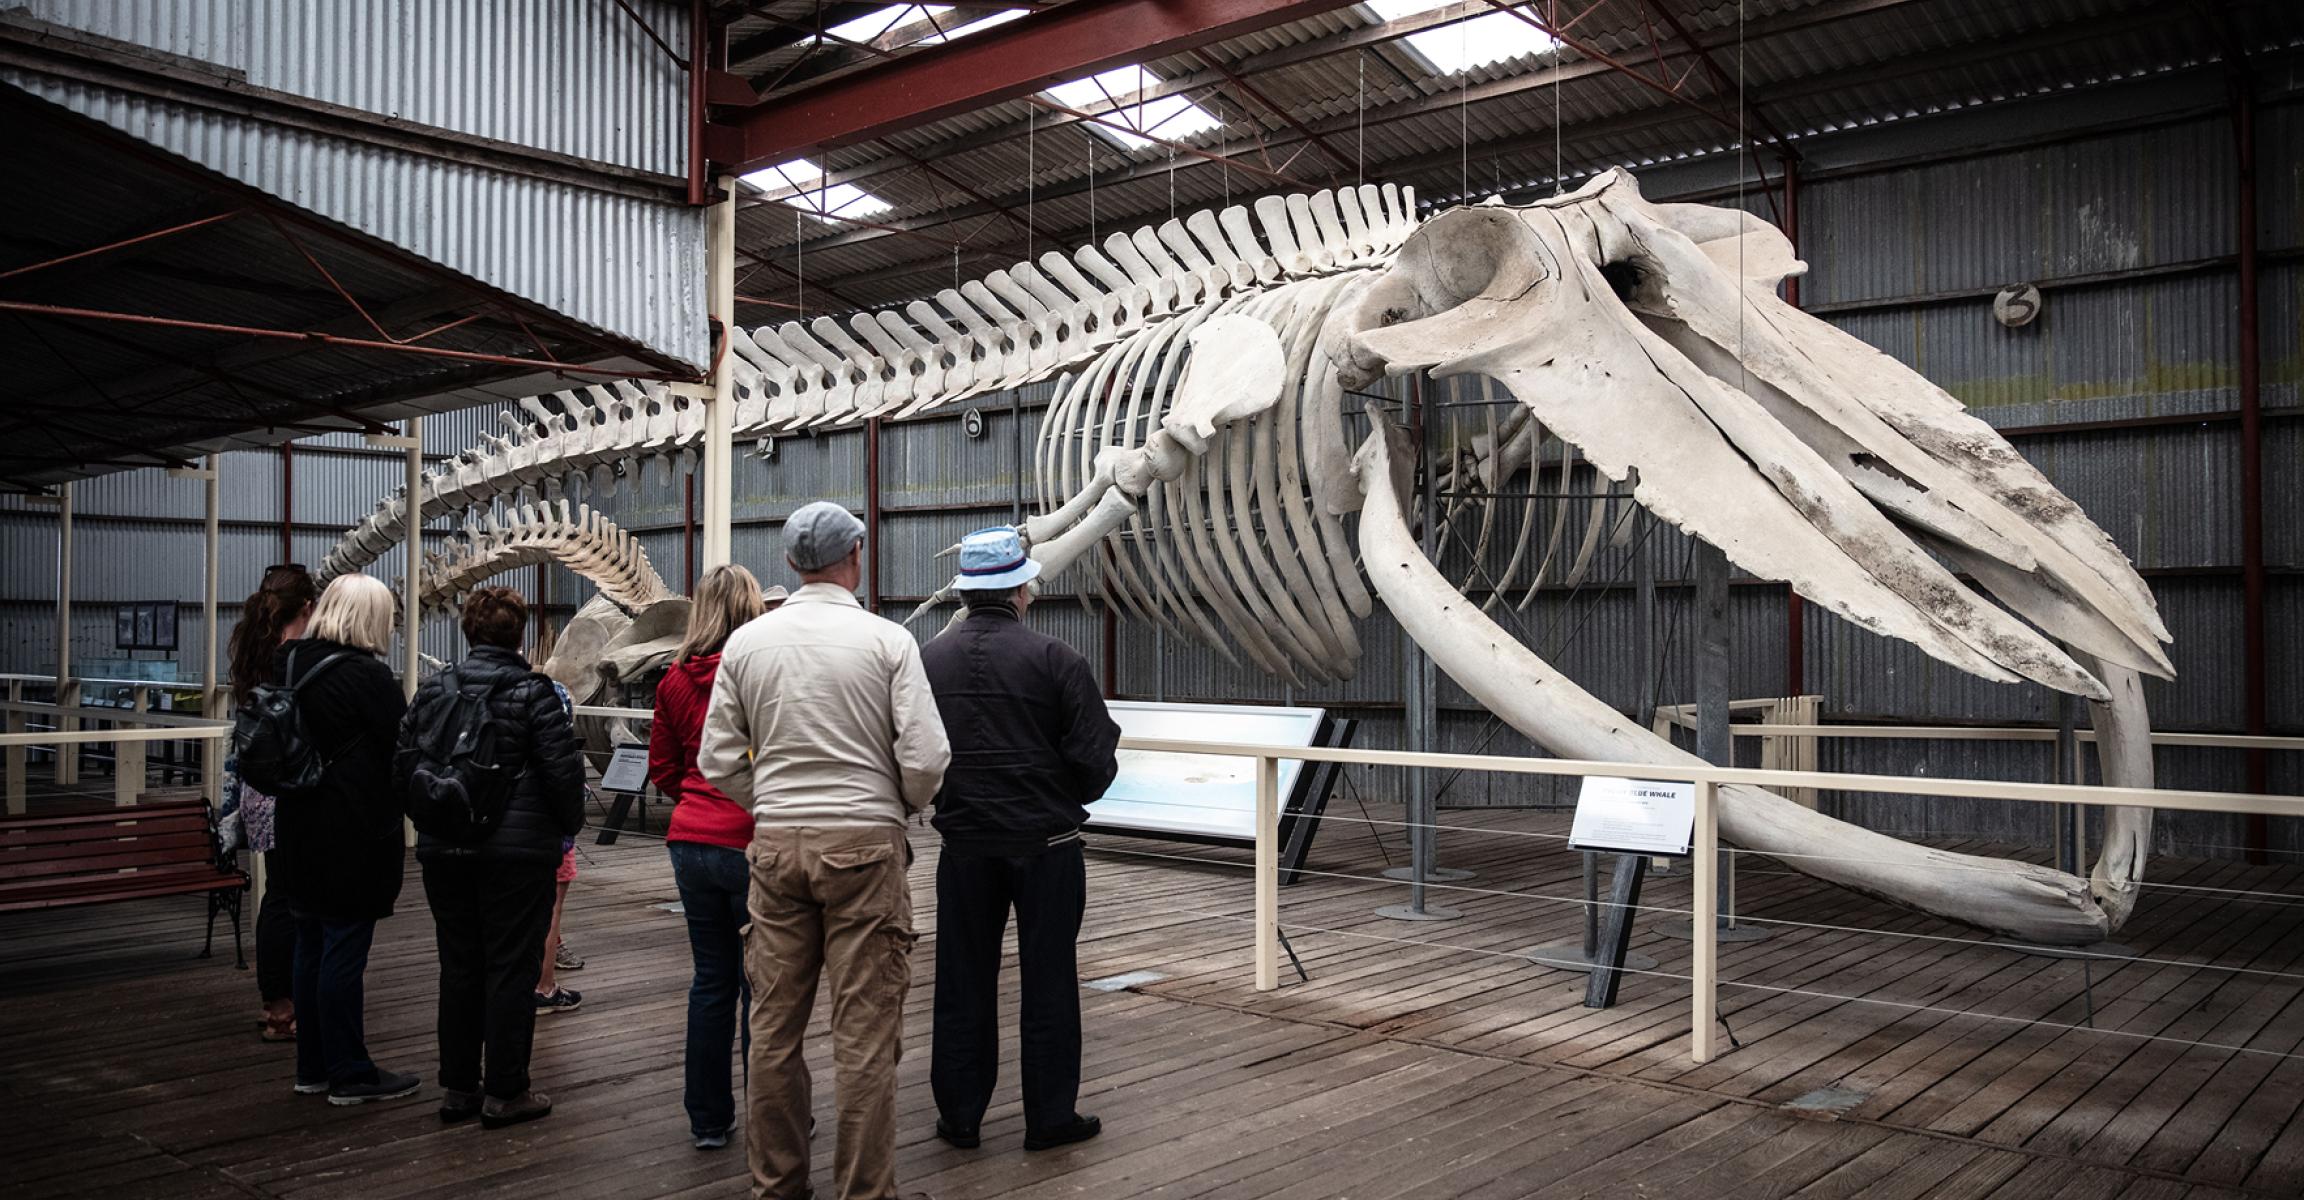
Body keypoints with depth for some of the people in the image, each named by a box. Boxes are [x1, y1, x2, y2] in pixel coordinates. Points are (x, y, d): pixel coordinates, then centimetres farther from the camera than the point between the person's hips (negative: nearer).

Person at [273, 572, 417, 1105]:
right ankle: (350, 1074, 6)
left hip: (300, 830, 8)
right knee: (345, 950, -2)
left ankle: (313, 1065, 24)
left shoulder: (289, 666, 7)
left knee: (312, 944, 15)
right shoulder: (367, 674, -17)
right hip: (356, 831, -8)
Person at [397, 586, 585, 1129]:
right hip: (518, 850, -5)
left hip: (444, 851, 5)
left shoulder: (433, 690, 5)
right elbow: (563, 769, -12)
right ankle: (505, 1093, 7)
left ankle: (457, 1087, 22)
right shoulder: (533, 692, -9)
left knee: (458, 967, 14)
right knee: (511, 969, 2)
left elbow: (403, 765, 7)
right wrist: (569, 825, 5)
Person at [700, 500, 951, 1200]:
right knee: (865, 1031, 3)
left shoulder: (746, 642, 4)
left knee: (773, 1025, 12)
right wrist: (903, 805, 9)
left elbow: (717, 760, 5)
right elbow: (925, 759, -10)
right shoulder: (887, 641, -6)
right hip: (865, 845, -3)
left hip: (776, 845, 4)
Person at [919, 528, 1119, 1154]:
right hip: (1046, 843, -3)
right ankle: (1050, 1117, 16)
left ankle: (959, 1115, 21)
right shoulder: (1054, 659, -11)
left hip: (964, 846, 3)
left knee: (964, 980, 13)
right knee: (1048, 980, 8)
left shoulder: (927, 661, -2)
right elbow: (1097, 759, -11)